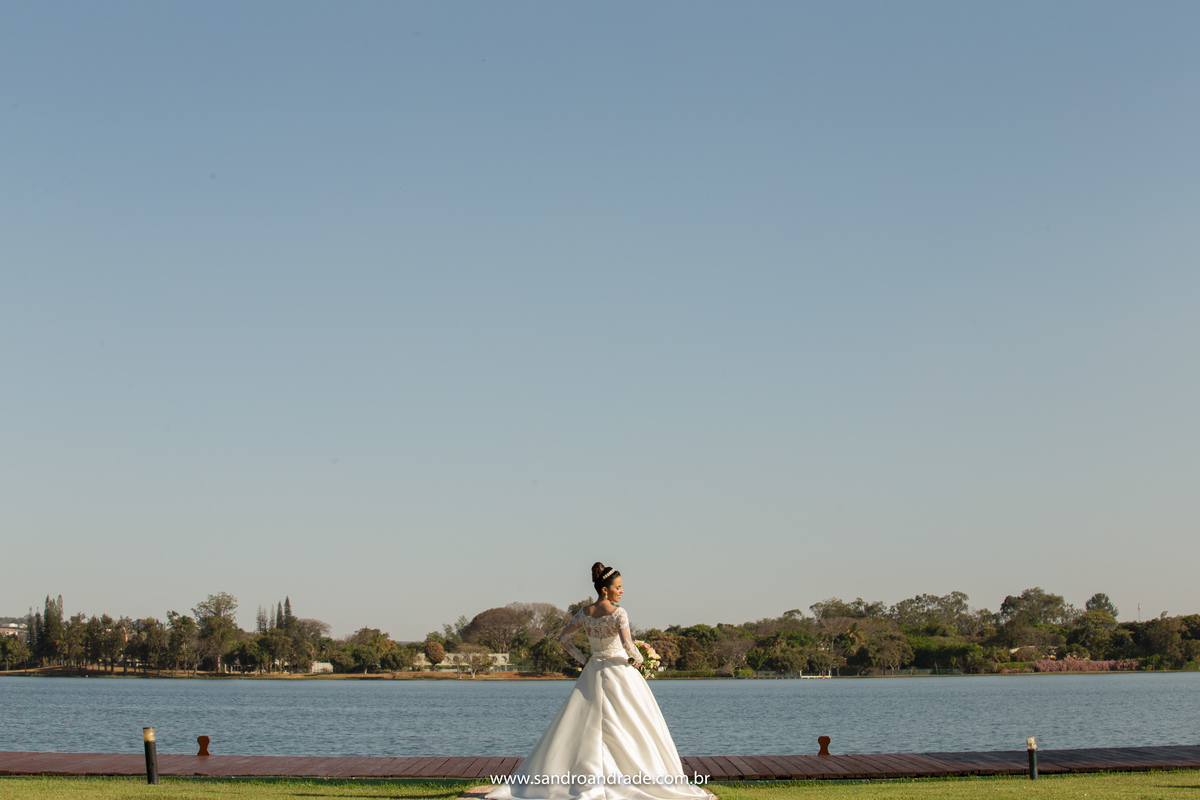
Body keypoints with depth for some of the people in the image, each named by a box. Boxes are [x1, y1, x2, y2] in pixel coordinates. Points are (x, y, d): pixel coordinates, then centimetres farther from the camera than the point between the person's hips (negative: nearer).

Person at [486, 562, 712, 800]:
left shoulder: (584, 613, 2)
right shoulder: (618, 614, -15)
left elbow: (563, 638, 9)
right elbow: (627, 643, -26)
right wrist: (638, 659, -8)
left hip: (593, 673, 5)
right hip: (620, 672, -5)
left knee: (579, 726, 8)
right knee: (634, 726, 3)